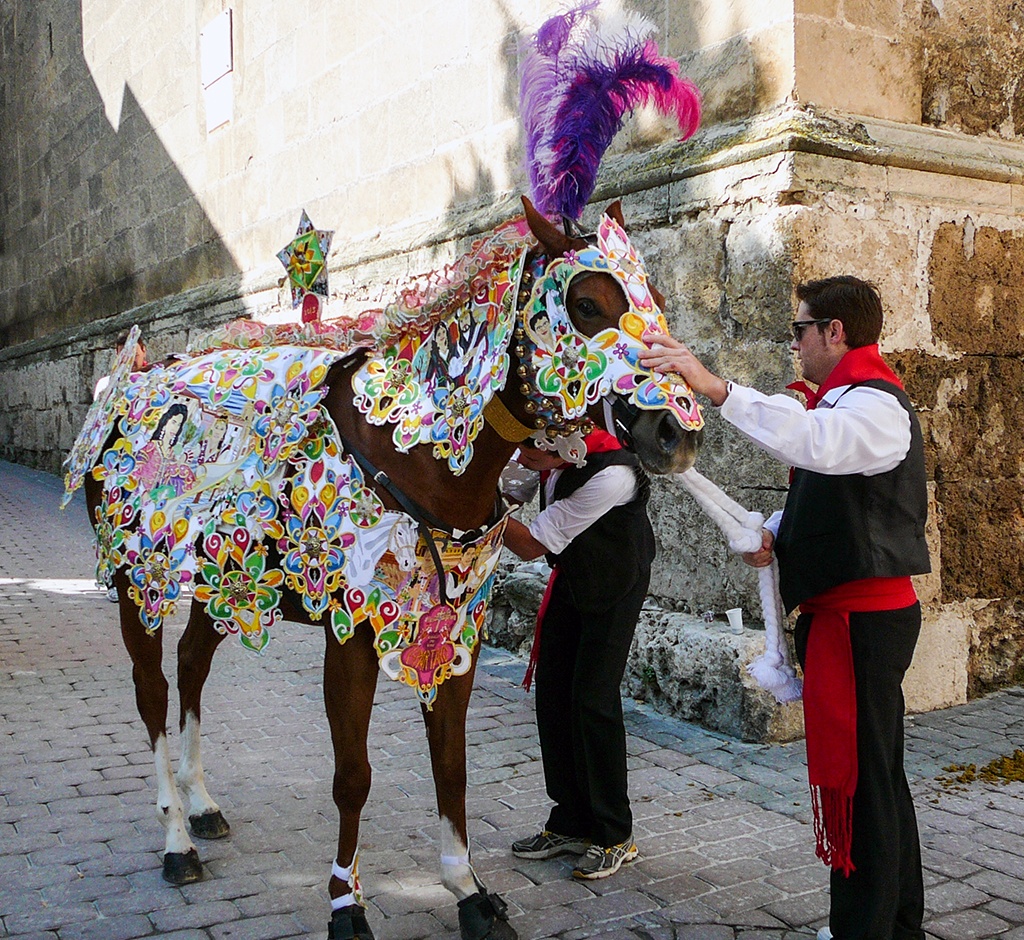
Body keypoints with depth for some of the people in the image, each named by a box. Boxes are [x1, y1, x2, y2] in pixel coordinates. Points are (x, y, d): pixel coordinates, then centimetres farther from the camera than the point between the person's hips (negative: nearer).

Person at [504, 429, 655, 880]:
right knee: (552, 692, 5)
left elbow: (532, 546, -31)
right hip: (571, 578, 7)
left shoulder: (612, 476, -38)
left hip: (616, 589, -7)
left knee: (592, 699, -11)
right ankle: (570, 823, 18)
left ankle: (615, 836, 4)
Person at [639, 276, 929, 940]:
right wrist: (774, 532, 4)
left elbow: (808, 440, -38)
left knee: (855, 777, -5)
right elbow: (824, 495, 25)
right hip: (844, 611, 11)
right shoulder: (844, 400, 20)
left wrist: (715, 387, -47)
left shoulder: (875, 404, -14)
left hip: (863, 617, -11)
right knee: (878, 774, 19)